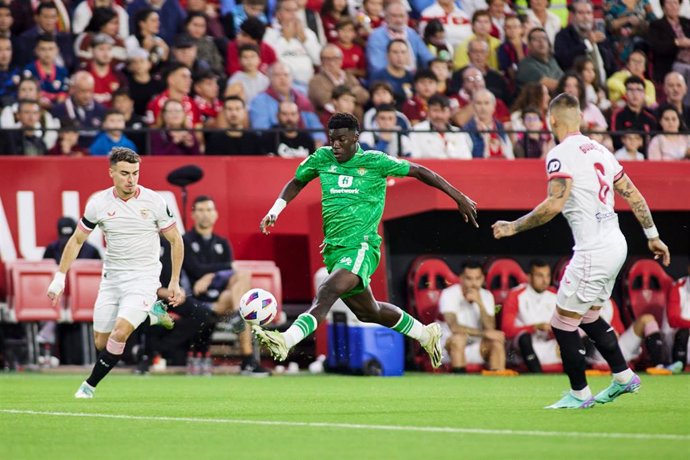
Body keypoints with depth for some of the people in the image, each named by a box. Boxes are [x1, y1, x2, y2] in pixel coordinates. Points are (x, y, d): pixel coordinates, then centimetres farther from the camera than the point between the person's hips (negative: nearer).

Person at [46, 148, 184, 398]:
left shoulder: (154, 201, -9)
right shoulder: (98, 203, -5)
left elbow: (175, 240, 2)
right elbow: (76, 240, 7)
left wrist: (175, 282, 1)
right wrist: (59, 277, 1)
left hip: (143, 277, -4)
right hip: (111, 278, 4)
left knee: (119, 333, -21)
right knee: (101, 343, 6)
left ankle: (89, 386, -4)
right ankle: (150, 312, 30)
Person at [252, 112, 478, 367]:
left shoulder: (375, 162, -4)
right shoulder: (322, 158, 7)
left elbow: (418, 171, 4)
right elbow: (297, 182, 23)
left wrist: (459, 197, 6)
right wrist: (276, 209, 7)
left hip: (361, 248, -6)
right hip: (333, 249, 6)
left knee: (326, 292, -30)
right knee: (368, 312, 18)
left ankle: (286, 341, -47)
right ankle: (425, 334, 39)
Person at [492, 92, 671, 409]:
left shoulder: (561, 154, -11)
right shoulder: (598, 150, 14)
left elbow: (554, 205, -22)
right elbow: (633, 195, 15)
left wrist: (513, 227, -14)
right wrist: (652, 235, 22)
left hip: (593, 250, -9)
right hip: (616, 244, 9)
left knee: (563, 323, 2)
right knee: (588, 317, 24)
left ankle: (579, 394, 8)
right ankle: (623, 377, 25)